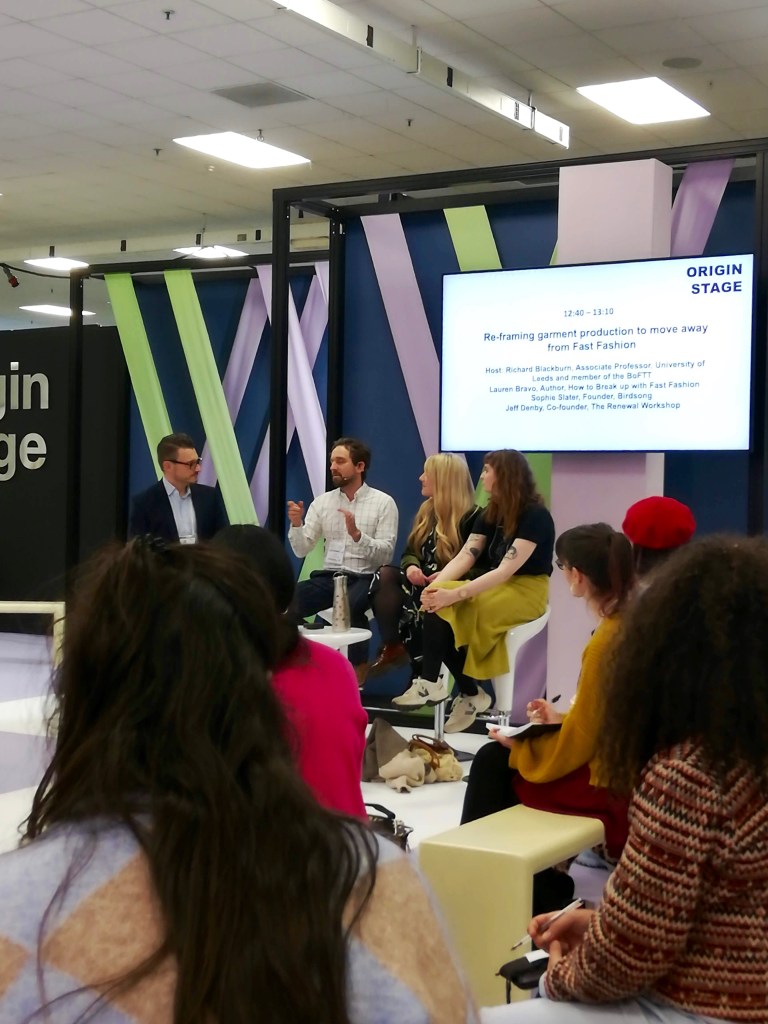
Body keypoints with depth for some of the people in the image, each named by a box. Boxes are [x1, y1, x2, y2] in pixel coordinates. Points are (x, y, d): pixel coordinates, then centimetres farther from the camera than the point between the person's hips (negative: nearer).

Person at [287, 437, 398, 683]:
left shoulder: (383, 502, 0)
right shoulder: (322, 502, 11)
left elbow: (386, 554, -8)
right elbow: (301, 550, 6)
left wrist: (357, 534, -23)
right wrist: (296, 524, -13)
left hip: (364, 579, -3)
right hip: (327, 577, 4)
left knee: (350, 606, -37)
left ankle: (357, 669, -15)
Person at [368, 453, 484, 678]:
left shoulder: (472, 517, -9)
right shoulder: (427, 511, 15)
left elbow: (482, 566, -14)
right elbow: (410, 552, 15)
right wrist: (411, 567, -10)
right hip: (424, 582, 7)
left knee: (414, 602, -35)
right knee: (385, 574, -22)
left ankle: (423, 674, -19)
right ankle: (392, 647, -17)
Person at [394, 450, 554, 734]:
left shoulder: (535, 516, -14)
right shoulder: (491, 514, 10)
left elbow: (507, 570, -23)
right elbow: (464, 557, -1)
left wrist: (455, 594, -31)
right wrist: (436, 586, -21)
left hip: (526, 591, -7)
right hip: (497, 587, 7)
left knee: (445, 608, -27)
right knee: (435, 607, -20)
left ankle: (444, 687, -15)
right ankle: (471, 694, -15)